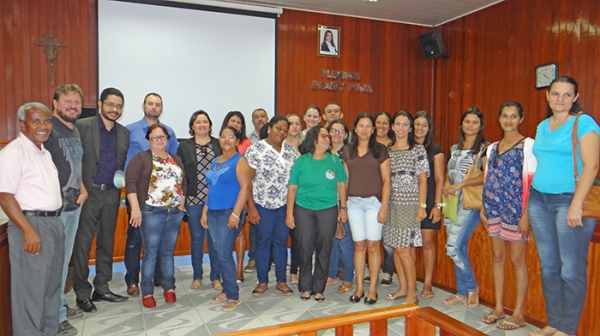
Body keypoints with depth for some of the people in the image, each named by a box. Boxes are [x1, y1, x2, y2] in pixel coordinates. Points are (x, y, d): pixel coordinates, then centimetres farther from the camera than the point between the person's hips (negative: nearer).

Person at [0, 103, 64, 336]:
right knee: (31, 287, 0)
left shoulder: (45, 153, 15)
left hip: (54, 223, 9)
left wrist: (56, 223, 15)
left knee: (52, 284, 17)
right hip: (31, 224, -9)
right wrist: (29, 230, -24)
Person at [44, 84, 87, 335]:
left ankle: (61, 305, 32)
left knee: (65, 258, 18)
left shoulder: (75, 131, 14)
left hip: (74, 205, 8)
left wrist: (83, 189, 9)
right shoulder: (48, 128, -12)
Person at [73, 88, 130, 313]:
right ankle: (82, 293, 14)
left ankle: (102, 288, 23)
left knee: (106, 243, 11)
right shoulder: (82, 126, -3)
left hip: (111, 194, 4)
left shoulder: (124, 133, 10)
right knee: (83, 243, 2)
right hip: (88, 193, -4)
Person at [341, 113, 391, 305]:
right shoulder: (347, 151, 8)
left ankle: (372, 289, 12)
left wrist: (384, 207, -8)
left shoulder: (380, 150, 0)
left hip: (374, 202, -2)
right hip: (354, 202, 2)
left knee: (373, 245, 0)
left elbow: (386, 180, -2)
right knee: (359, 245, 6)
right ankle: (359, 287, 18)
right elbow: (345, 179, 10)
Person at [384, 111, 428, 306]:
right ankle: (403, 288, 23)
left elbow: (423, 180, -4)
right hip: (391, 204, 5)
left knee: (404, 250, -6)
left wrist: (422, 206, -10)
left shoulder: (418, 150, -2)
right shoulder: (387, 151, 10)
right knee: (396, 248, 9)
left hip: (409, 204, -5)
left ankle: (412, 294, 5)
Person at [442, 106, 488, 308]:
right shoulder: (455, 148, 15)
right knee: (459, 249, 11)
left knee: (453, 248, -12)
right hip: (452, 203, 6)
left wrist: (461, 184, -20)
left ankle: (472, 287, 10)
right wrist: (446, 184, -1)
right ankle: (462, 293, 23)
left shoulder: (484, 148, -5)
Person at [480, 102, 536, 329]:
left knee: (517, 260, 1)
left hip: (515, 209, -6)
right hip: (494, 208, 6)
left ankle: (519, 314, 12)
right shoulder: (492, 148, 13)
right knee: (497, 257, 11)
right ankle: (498, 308, 22)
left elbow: (531, 183, -10)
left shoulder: (528, 145, -6)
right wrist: (483, 209, 10)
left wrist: (526, 215, -15)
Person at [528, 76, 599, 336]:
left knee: (571, 269, 0)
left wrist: (577, 204, -18)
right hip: (539, 200, 6)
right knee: (548, 265, 11)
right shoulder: (542, 126, 15)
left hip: (569, 199, -6)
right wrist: (530, 200, 14)